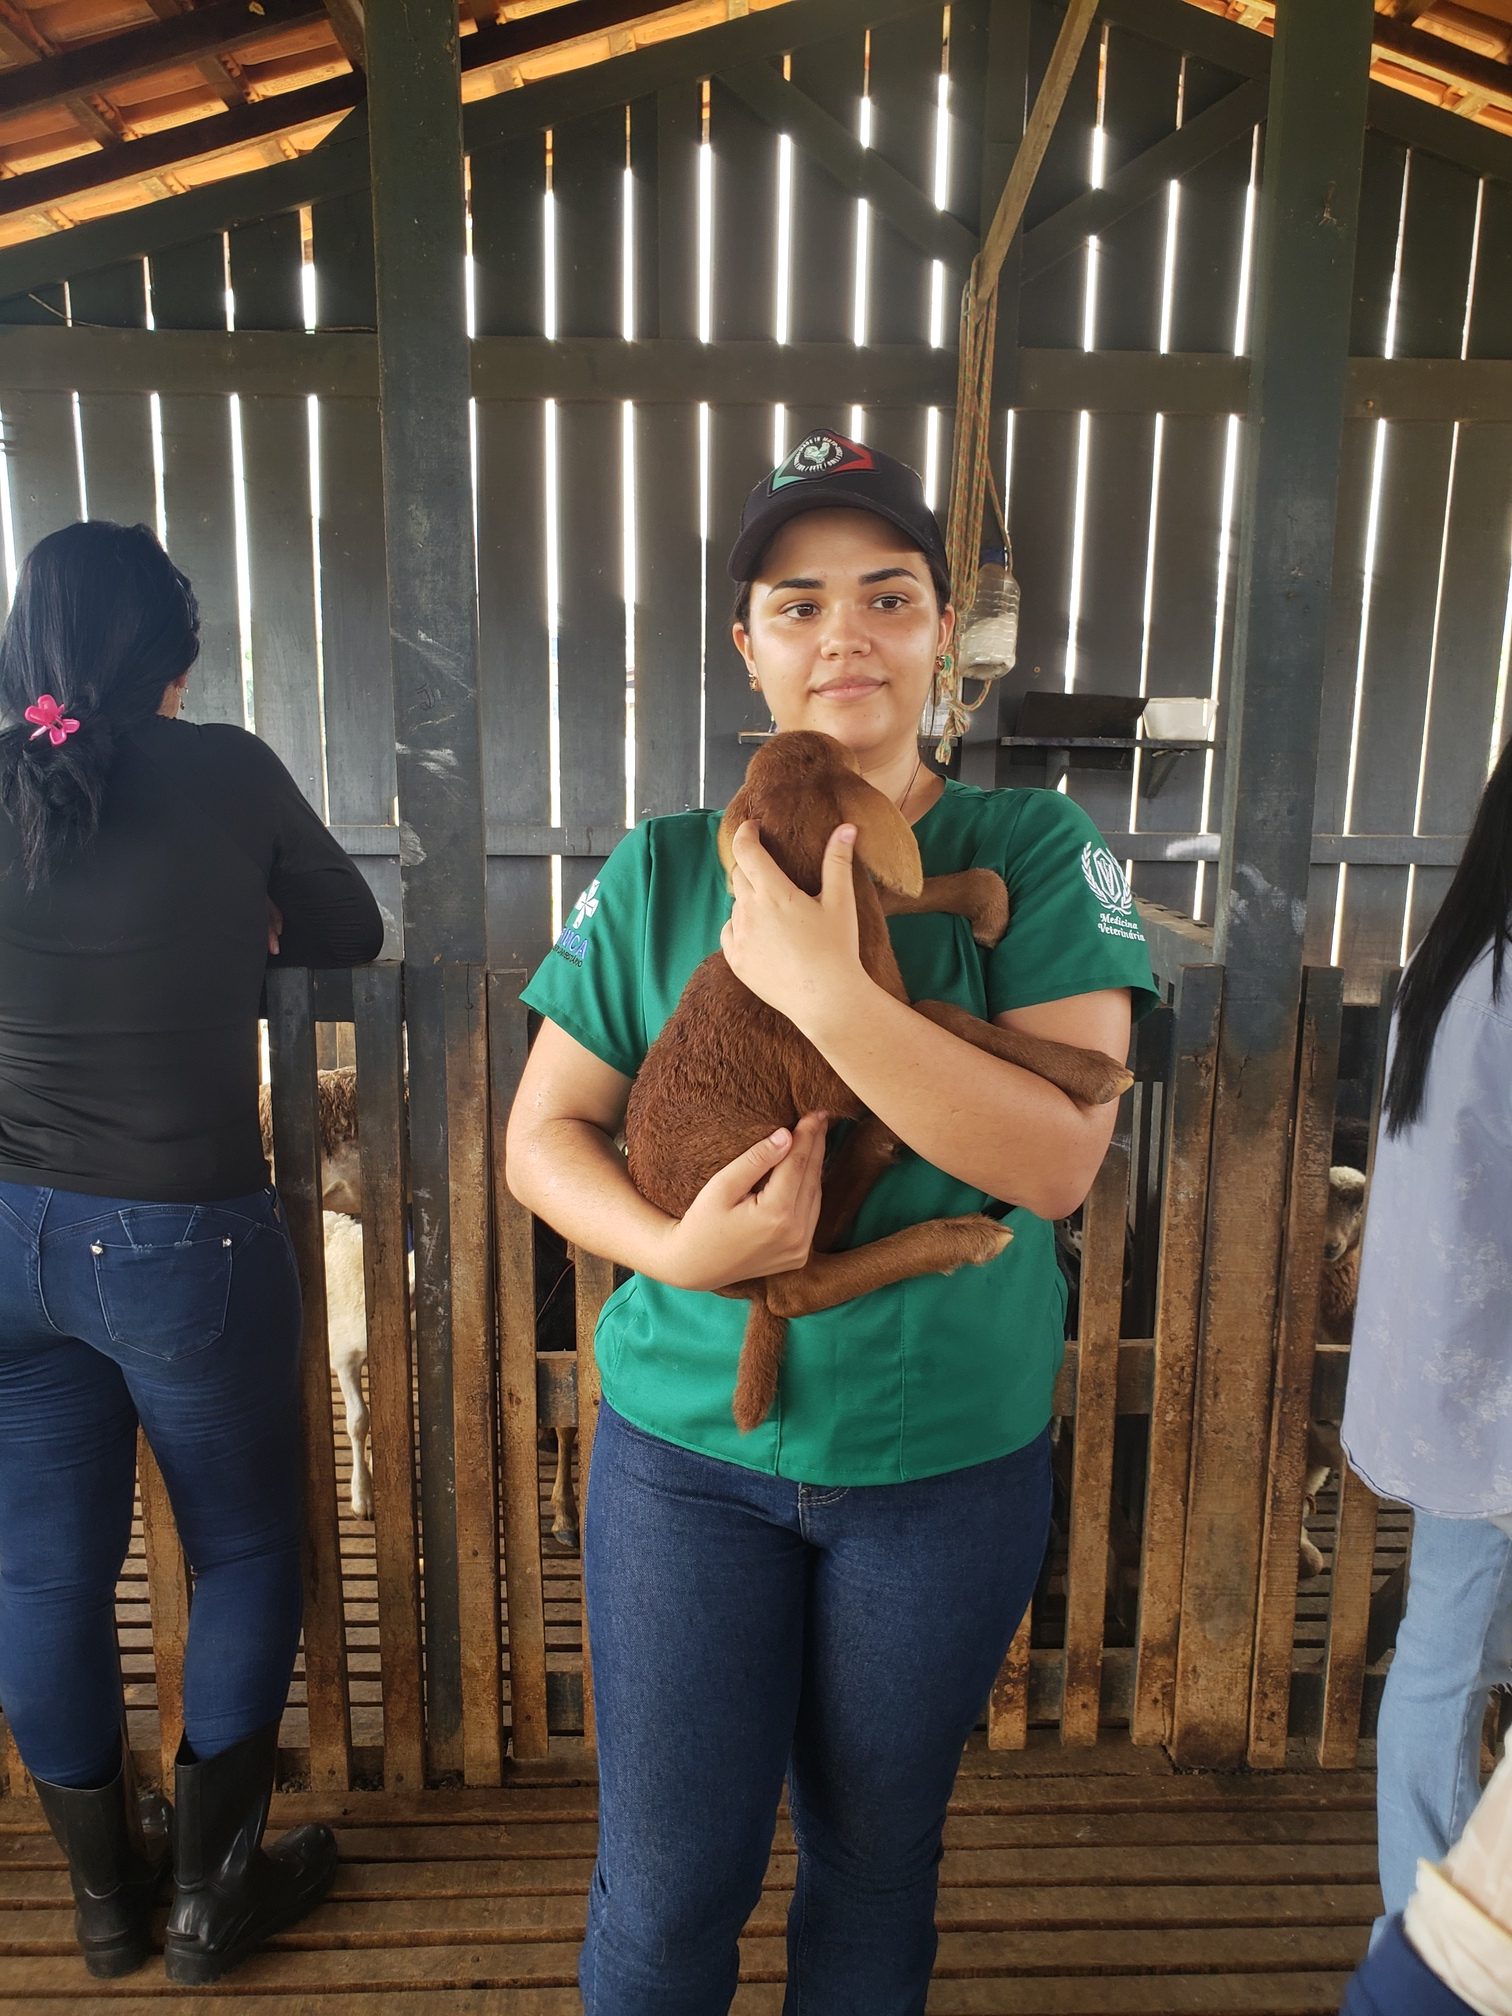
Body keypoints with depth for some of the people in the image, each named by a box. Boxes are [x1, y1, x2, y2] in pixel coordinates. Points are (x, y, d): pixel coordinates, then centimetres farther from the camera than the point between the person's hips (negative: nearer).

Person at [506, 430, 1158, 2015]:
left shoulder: (1036, 853, -7)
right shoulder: (663, 868, -3)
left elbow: (1058, 1156, -18)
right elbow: (544, 1129, -1)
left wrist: (820, 982, -27)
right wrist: (674, 1247, -19)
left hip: (948, 1454, 0)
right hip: (687, 1441, 1)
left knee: (875, 1855, 22)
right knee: (668, 1881, 14)